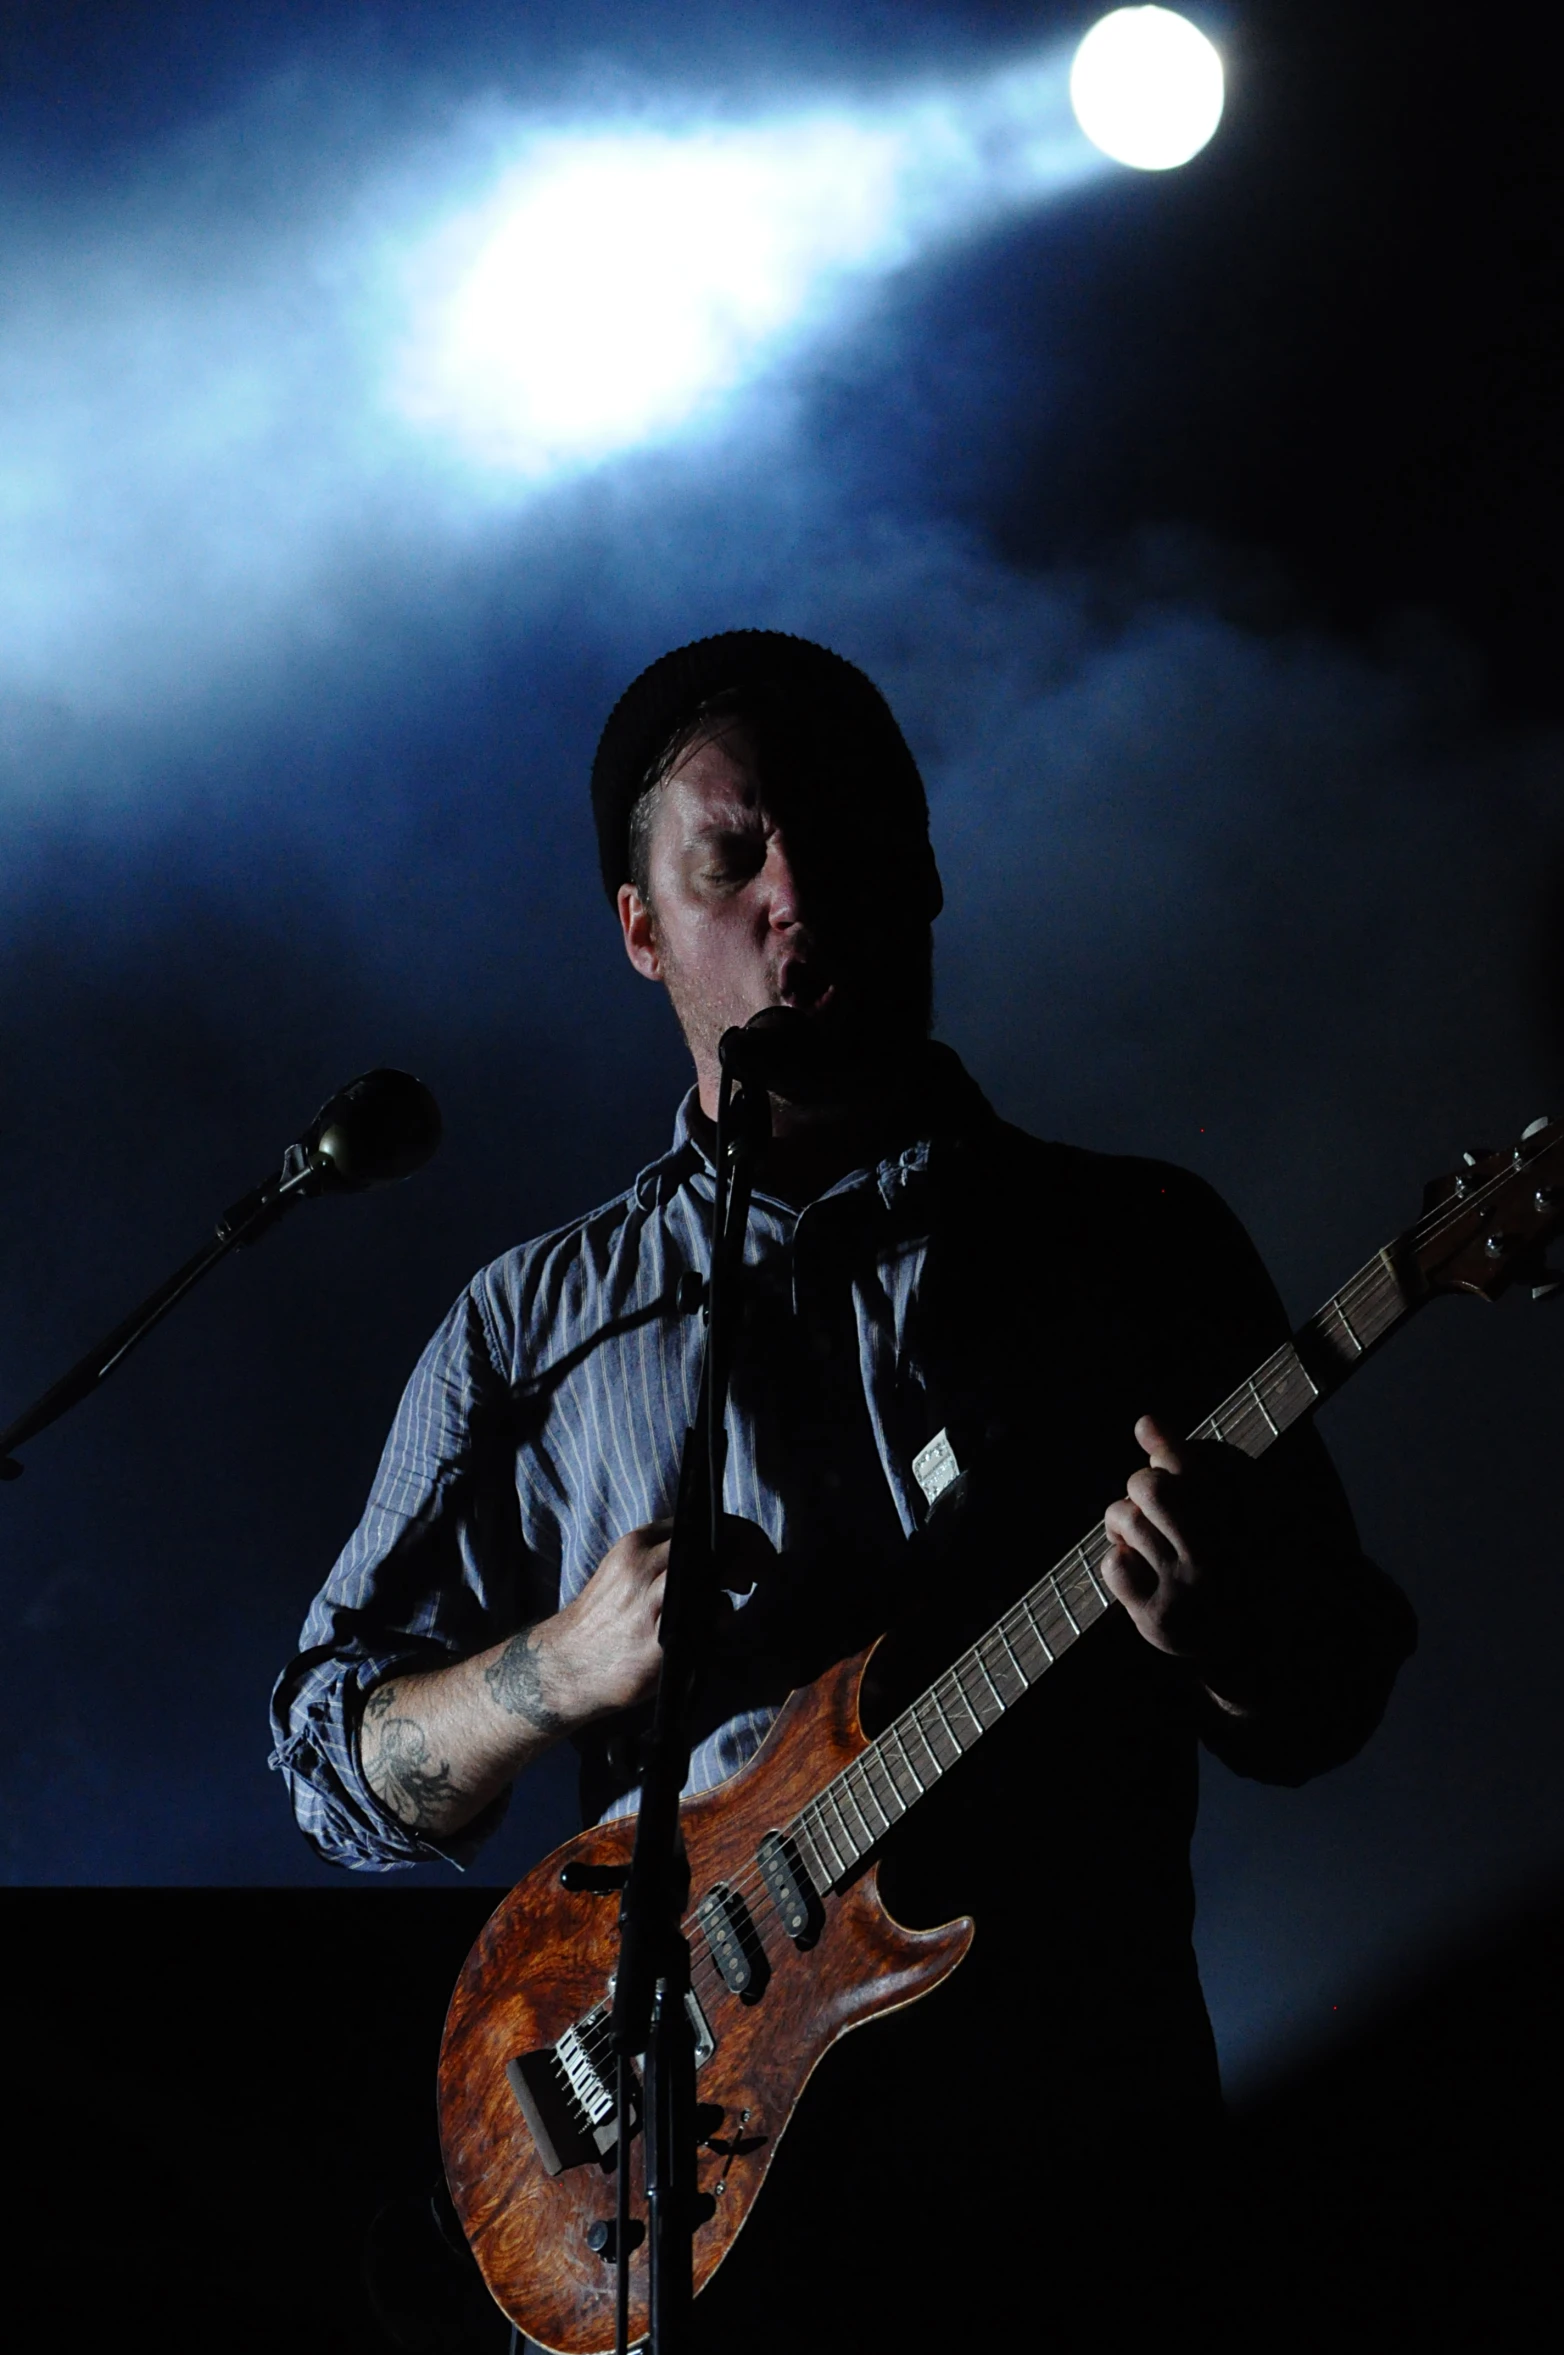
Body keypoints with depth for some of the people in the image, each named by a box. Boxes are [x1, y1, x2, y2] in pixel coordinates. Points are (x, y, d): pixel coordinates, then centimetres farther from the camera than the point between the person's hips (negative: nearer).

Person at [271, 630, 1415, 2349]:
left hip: (1083, 2160, 0)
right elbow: (330, 1758, 9)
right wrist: (558, 1671, -11)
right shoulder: (532, 1331, 8)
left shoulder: (1146, 1249, 7)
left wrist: (1223, 1642, -14)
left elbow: (1332, 1700, 9)